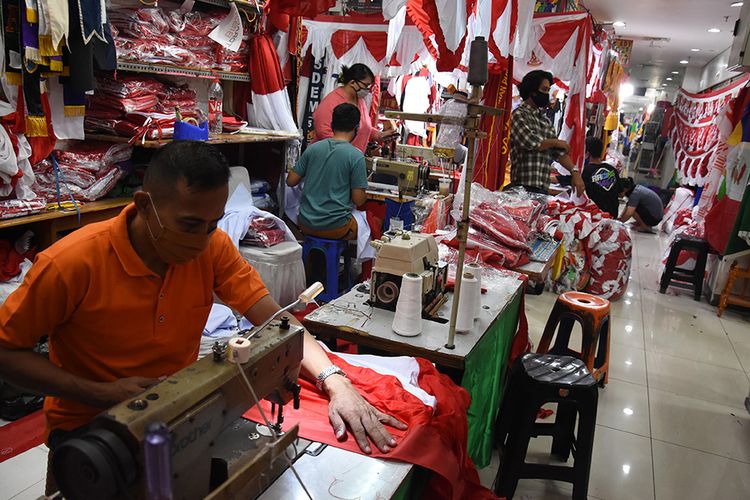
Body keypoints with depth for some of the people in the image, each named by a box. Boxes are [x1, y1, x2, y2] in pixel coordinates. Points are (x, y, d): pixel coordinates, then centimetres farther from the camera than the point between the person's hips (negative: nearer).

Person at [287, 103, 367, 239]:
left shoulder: (312, 148, 0)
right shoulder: (356, 156, -12)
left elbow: (291, 181, 5)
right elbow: (358, 200, -12)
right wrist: (365, 195, 10)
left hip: (306, 225, 5)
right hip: (334, 228, -4)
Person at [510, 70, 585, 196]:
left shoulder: (545, 120, 20)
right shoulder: (520, 114, -3)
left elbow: (559, 152, 17)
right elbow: (532, 143, -16)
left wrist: (575, 171, 3)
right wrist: (557, 142, 2)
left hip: (543, 187, 7)